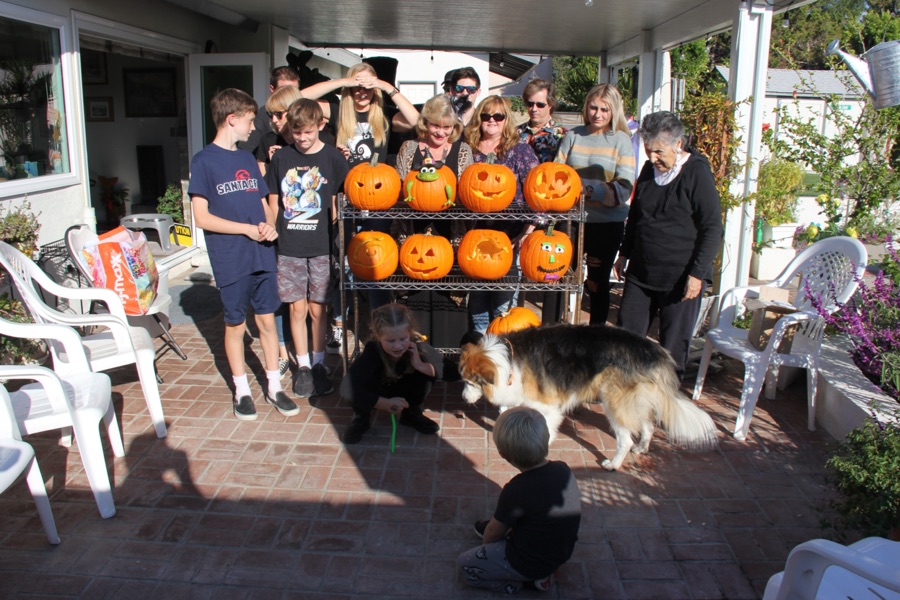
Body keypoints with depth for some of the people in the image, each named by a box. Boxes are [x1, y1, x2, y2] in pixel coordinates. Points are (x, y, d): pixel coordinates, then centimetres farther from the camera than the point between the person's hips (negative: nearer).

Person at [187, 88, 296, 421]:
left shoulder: (248, 159, 13)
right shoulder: (204, 161, -7)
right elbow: (202, 217, -11)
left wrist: (269, 225, -4)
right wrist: (247, 229, -16)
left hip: (262, 256, 5)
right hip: (231, 260, -5)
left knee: (267, 320, 9)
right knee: (236, 325, 7)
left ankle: (274, 387, 21)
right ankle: (242, 390, 22)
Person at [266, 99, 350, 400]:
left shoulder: (333, 157, -2)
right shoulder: (281, 158, 4)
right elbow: (273, 202, 10)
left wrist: (334, 236, -6)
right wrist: (272, 236, 4)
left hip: (321, 246, -1)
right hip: (289, 247, 1)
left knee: (317, 308, 7)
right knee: (297, 307, 6)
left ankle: (319, 364, 23)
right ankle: (303, 365, 21)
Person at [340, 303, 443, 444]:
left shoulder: (417, 345, -29)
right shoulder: (372, 352, -39)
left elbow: (440, 367, -16)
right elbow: (346, 387, -46)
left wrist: (420, 365, -38)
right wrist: (386, 404, -47)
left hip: (402, 392, 3)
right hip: (376, 395, -3)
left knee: (425, 374, -25)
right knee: (354, 387, -35)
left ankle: (412, 414, 4)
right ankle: (361, 419, -2)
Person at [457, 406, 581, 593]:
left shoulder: (516, 491, -30)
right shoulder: (563, 469, -12)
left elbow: (493, 534, -13)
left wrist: (485, 541, 11)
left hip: (532, 564, -6)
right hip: (562, 552, 6)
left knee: (464, 565, 7)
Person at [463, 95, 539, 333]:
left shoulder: (520, 150, -1)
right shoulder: (469, 150, 7)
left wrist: (527, 232, -13)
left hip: (510, 238, -3)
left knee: (503, 301, 1)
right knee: (477, 297, 10)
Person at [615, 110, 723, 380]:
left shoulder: (697, 173, -13)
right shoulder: (649, 169, 8)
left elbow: (712, 228, -14)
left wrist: (697, 273, -18)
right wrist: (624, 253, 21)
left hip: (680, 278, -6)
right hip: (641, 272, 7)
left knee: (674, 346, 4)